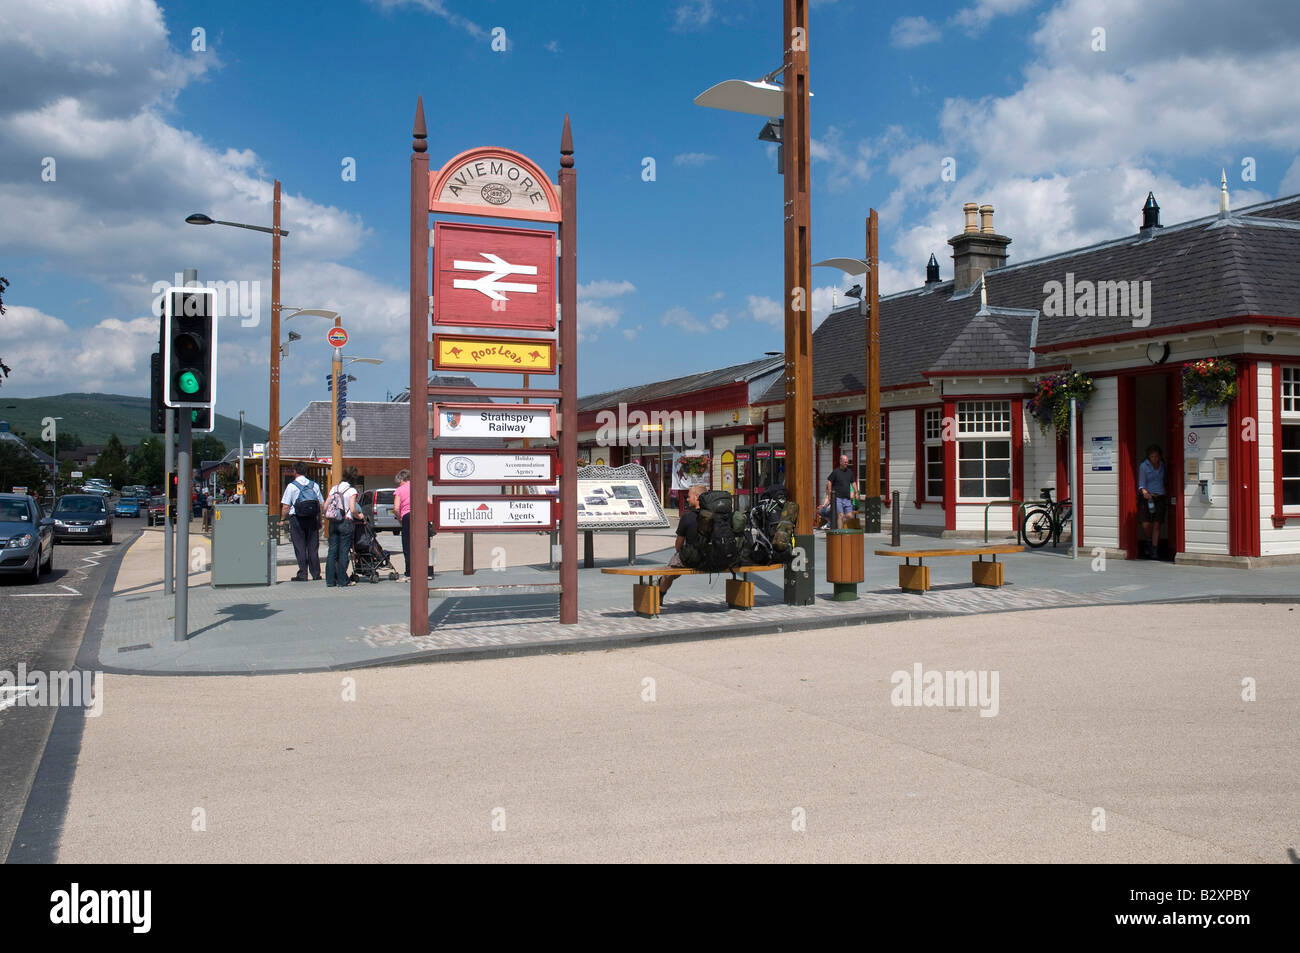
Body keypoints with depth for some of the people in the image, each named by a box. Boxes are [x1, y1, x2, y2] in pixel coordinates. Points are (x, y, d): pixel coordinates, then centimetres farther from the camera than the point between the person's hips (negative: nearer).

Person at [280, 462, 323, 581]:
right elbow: (321, 505, 8)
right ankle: (316, 574, 10)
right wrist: (319, 520, 17)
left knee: (300, 548, 0)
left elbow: (285, 506, -7)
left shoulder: (291, 486, -5)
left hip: (296, 519, -3)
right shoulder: (314, 485, 7)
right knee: (313, 547, 8)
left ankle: (302, 574, -1)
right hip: (312, 519, 3)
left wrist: (282, 520, 5)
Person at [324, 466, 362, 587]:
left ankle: (330, 580, 8)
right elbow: (353, 509, -16)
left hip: (333, 523, 5)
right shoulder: (351, 490, -7)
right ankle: (342, 580, 1)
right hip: (346, 523, -5)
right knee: (343, 552, 0)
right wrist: (358, 516, 3)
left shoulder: (334, 488, 9)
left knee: (332, 551, 7)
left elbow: (325, 507, 7)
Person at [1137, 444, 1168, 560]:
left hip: (1160, 498, 3)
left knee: (1156, 525, -4)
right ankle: (1150, 542, 22)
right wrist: (1144, 491, -29)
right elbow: (1141, 483, -8)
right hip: (1146, 498, -2)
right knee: (1146, 525, -9)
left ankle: (1154, 551, 2)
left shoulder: (1162, 465, 10)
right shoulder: (1143, 466, -1)